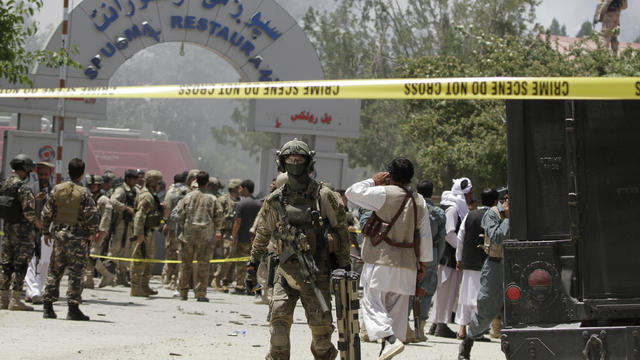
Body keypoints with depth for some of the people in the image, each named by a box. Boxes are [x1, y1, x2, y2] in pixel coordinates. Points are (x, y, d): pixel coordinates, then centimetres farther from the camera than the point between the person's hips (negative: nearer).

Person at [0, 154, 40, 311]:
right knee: (20, 265, -5)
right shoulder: (22, 187, -15)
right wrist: (37, 222, -3)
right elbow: (28, 210, -19)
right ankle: (15, 300, -6)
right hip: (21, 229, -8)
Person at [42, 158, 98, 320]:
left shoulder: (57, 189, 2)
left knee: (54, 271, 12)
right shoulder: (84, 193, -10)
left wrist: (46, 232, 15)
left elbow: (46, 213, 4)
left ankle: (48, 307, 13)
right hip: (78, 237, -4)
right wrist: (91, 232, 3)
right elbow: (92, 216, -14)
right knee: (76, 272, 0)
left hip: (59, 234, 4)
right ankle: (73, 309, -1)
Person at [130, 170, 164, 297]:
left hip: (148, 233, 11)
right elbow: (139, 216, -24)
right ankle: (136, 288, -5)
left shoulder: (151, 196, 17)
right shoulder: (146, 197, -16)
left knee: (149, 258, 16)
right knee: (140, 259, -7)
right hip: (143, 232, -11)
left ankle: (145, 286, 24)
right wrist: (139, 234, -29)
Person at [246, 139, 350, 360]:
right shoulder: (275, 200, 7)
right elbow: (262, 234, 17)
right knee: (279, 318, -11)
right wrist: (252, 266, 16)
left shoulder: (324, 196, 0)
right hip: (286, 271, 2)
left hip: (316, 271, -2)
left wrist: (343, 266, 3)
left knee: (321, 324, 0)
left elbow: (341, 230, 5)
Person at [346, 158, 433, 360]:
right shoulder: (419, 202, 11)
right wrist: (423, 263, 18)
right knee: (397, 308, 10)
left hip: (381, 262, -6)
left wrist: (373, 182, 10)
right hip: (407, 265, 6)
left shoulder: (384, 193, -8)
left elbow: (352, 193, -2)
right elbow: (425, 236, 13)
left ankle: (390, 338, -26)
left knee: (373, 302, -6)